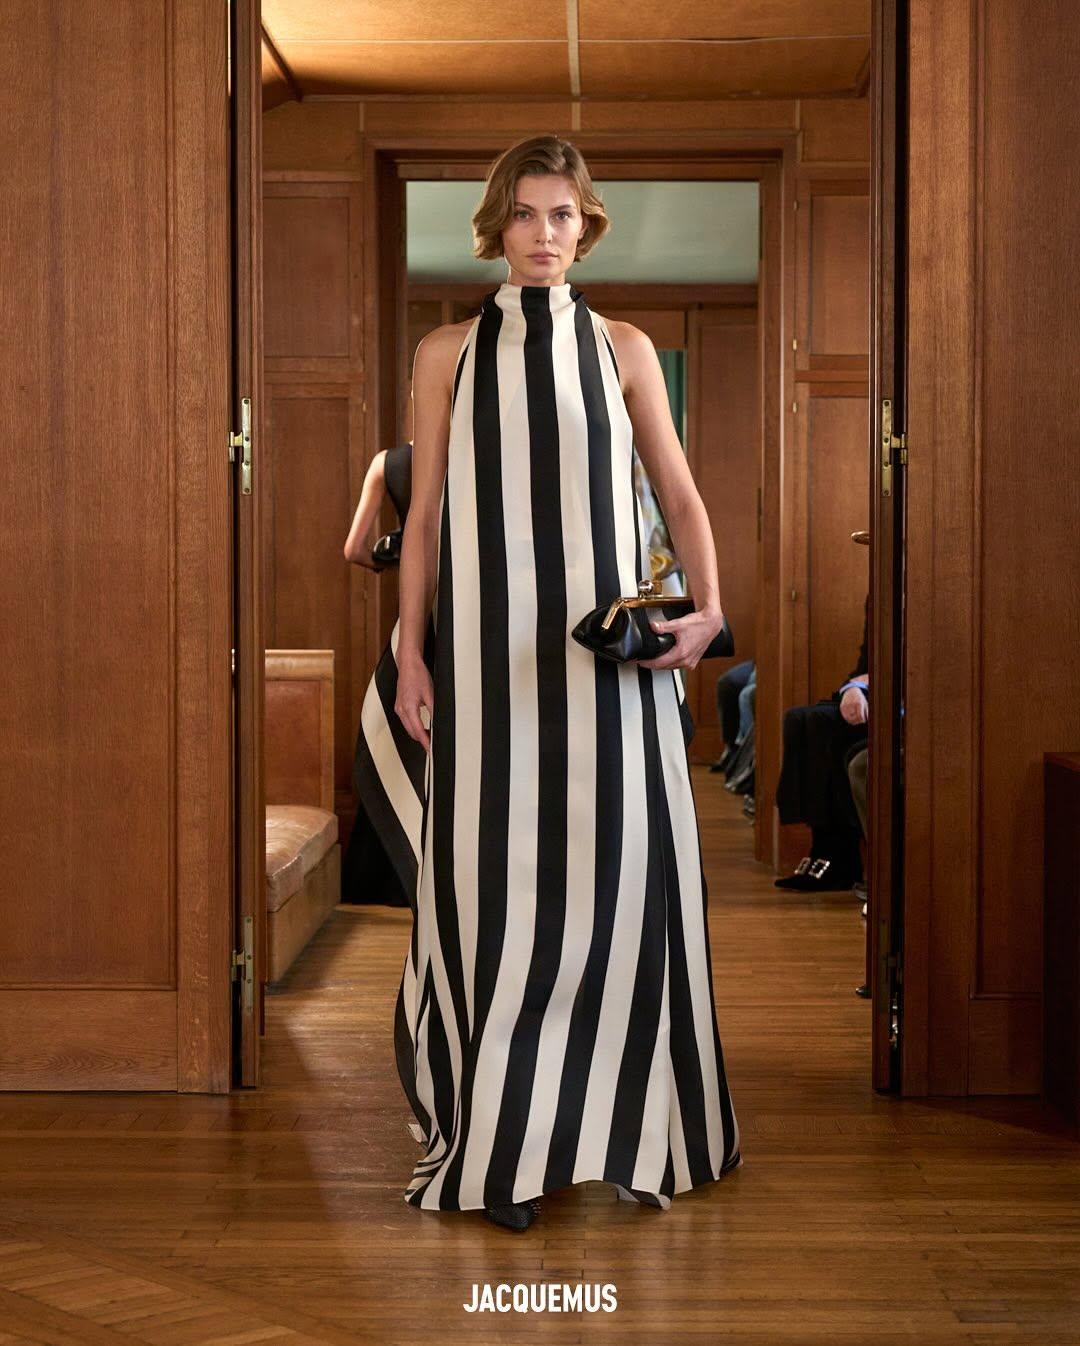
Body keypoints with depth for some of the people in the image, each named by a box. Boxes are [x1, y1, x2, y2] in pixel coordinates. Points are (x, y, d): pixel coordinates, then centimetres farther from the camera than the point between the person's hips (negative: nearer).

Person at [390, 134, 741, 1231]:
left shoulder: (623, 349, 9)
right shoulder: (448, 353, 8)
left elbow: (680, 494, 9)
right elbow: (425, 514, 7)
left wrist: (708, 609, -7)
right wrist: (410, 654, 0)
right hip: (492, 645, 0)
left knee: (623, 865, 0)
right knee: (499, 872, 0)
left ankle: (625, 1118, 15)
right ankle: (501, 1138, 11)